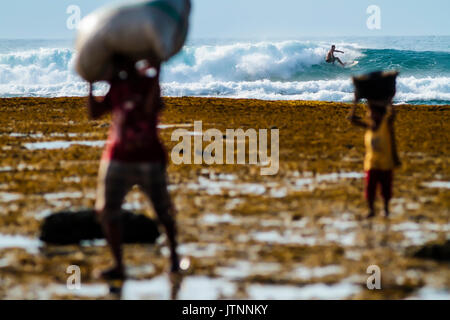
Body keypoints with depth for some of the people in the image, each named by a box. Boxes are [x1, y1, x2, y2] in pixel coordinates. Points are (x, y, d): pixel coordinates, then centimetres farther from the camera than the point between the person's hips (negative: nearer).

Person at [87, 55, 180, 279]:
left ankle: (173, 255, 28)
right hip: (117, 158, 4)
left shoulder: (149, 82, -5)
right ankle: (118, 265, 3)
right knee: (106, 211, -5)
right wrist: (90, 85, 0)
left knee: (163, 211, 4)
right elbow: (94, 113, 5)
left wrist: (155, 77, -25)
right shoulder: (117, 86, 8)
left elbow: (151, 109, -24)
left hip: (149, 159, -4)